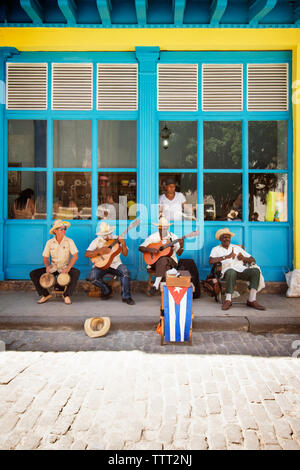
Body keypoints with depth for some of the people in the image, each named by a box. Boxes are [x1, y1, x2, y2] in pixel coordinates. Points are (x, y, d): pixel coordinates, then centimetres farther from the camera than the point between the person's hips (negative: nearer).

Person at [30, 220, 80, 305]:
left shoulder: (69, 241, -6)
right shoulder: (50, 242, 1)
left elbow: (75, 256, -13)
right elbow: (45, 257, 5)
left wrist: (68, 269, -25)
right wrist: (47, 266, -18)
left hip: (65, 267, -2)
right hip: (53, 268, 2)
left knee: (76, 272, -34)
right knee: (33, 274, -13)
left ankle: (67, 295, -17)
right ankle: (45, 294, -1)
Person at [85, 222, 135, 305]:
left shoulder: (117, 239, 3)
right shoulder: (97, 241, 0)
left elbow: (125, 254, -1)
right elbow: (87, 254, -10)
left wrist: (123, 244, -19)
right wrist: (99, 251, -23)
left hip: (115, 264, 0)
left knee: (125, 271, -30)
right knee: (92, 277, -27)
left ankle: (126, 297, -16)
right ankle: (106, 291, 4)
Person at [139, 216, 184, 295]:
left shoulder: (173, 237, 4)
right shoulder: (153, 237, 2)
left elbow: (178, 253, 2)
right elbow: (140, 248, -1)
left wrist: (181, 246, -19)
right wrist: (150, 249, -18)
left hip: (170, 261, 0)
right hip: (155, 261, 0)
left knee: (163, 260, -35)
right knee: (165, 267, -34)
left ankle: (156, 285, -37)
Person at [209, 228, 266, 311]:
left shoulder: (237, 247, 27)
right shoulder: (216, 249, 15)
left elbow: (253, 260, 21)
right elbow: (211, 261, -8)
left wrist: (243, 258, -2)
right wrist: (227, 257, -14)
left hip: (241, 269, 4)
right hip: (228, 269, -4)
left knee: (256, 270, -26)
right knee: (231, 271, -40)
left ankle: (252, 300, -27)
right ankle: (228, 300, -32)